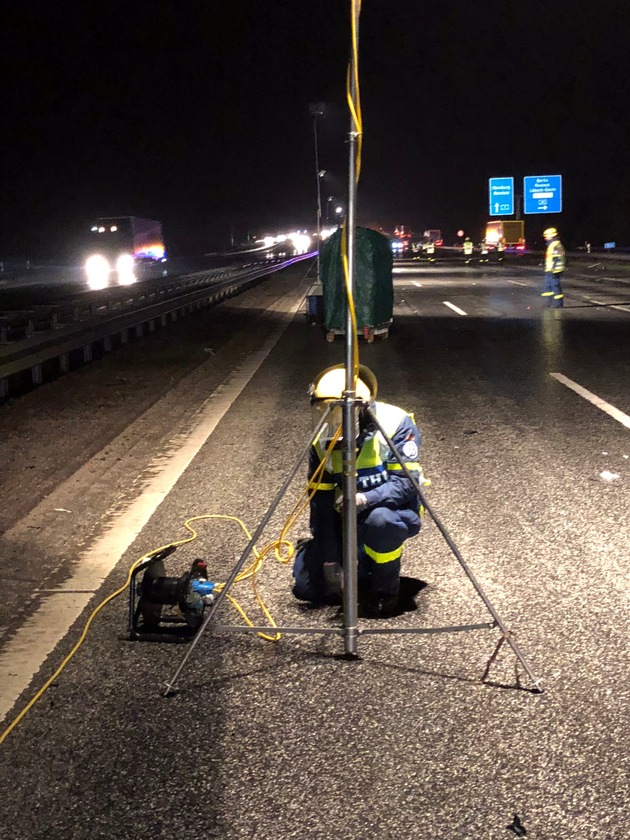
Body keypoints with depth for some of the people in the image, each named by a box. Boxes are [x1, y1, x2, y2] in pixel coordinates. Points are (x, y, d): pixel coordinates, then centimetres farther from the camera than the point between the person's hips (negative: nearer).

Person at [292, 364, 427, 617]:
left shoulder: (396, 424, -22)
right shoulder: (322, 440, -10)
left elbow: (405, 483, -26)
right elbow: (321, 503, -9)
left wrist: (364, 499, -43)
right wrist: (331, 559, -13)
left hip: (397, 512, -4)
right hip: (348, 521, 4)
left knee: (380, 518, -40)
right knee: (307, 585, -7)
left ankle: (385, 589, -12)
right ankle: (363, 568, 20)